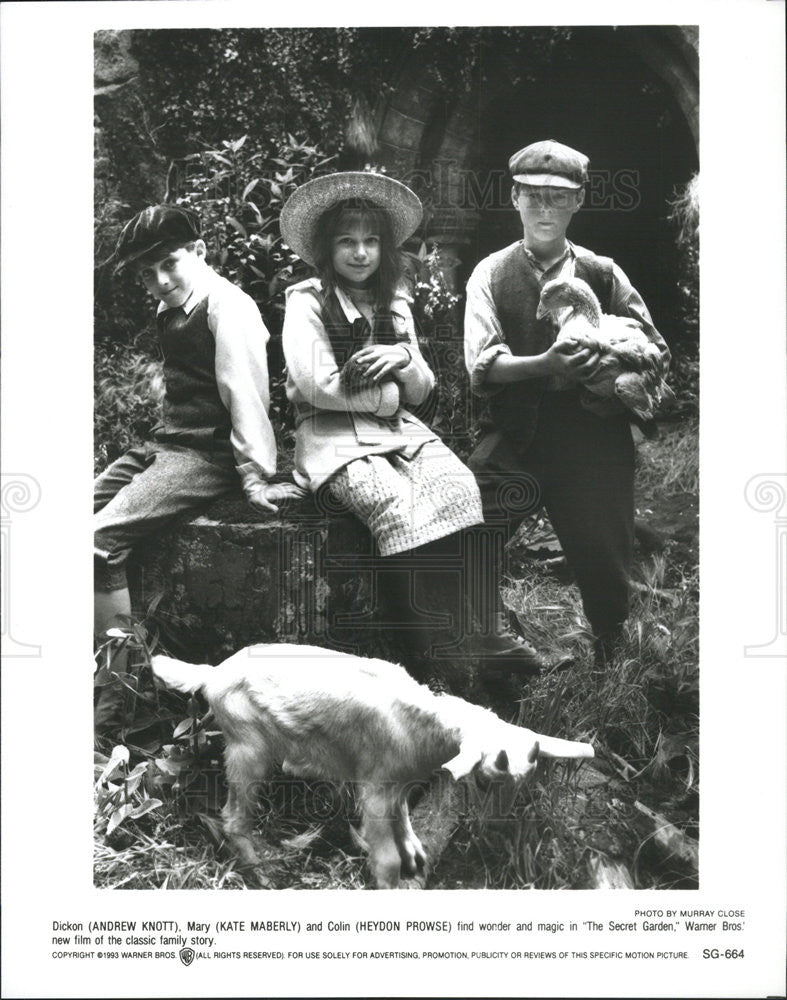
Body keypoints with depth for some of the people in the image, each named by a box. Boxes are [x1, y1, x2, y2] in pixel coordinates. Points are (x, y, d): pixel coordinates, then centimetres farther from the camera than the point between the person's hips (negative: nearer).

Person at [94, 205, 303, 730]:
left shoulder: (227, 305, -11)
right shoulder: (171, 311, 16)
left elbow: (244, 391, -16)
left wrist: (255, 475, -18)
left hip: (206, 454, -10)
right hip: (163, 443, 10)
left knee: (102, 539, -22)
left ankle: (116, 700, -15)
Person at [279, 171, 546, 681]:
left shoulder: (395, 304, 17)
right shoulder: (307, 301, 0)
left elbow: (421, 391, 15)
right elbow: (318, 385, -12)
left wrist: (404, 360, -7)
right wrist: (389, 394, -4)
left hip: (397, 428, 5)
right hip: (333, 434, -5)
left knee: (458, 484, -24)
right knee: (395, 502, -32)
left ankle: (481, 626, -22)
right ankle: (419, 647, -25)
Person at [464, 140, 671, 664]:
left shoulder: (603, 275, 11)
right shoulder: (492, 274, 9)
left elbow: (655, 351, 11)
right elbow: (482, 366, -4)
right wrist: (545, 365, -22)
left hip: (595, 440, 1)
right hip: (515, 440, -1)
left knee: (605, 564, 0)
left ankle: (612, 663, 28)